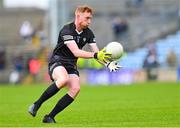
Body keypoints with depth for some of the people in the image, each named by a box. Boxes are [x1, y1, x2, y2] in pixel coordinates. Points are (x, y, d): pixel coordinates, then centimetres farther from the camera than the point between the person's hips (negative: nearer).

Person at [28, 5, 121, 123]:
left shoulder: (88, 33, 2)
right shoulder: (67, 30, -19)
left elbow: (97, 53, -1)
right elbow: (76, 52, -28)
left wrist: (107, 63, -20)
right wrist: (95, 55, -36)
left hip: (71, 65, 6)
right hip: (57, 61, -6)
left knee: (75, 88, -22)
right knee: (64, 79, -37)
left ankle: (50, 117, -15)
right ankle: (36, 105, -23)